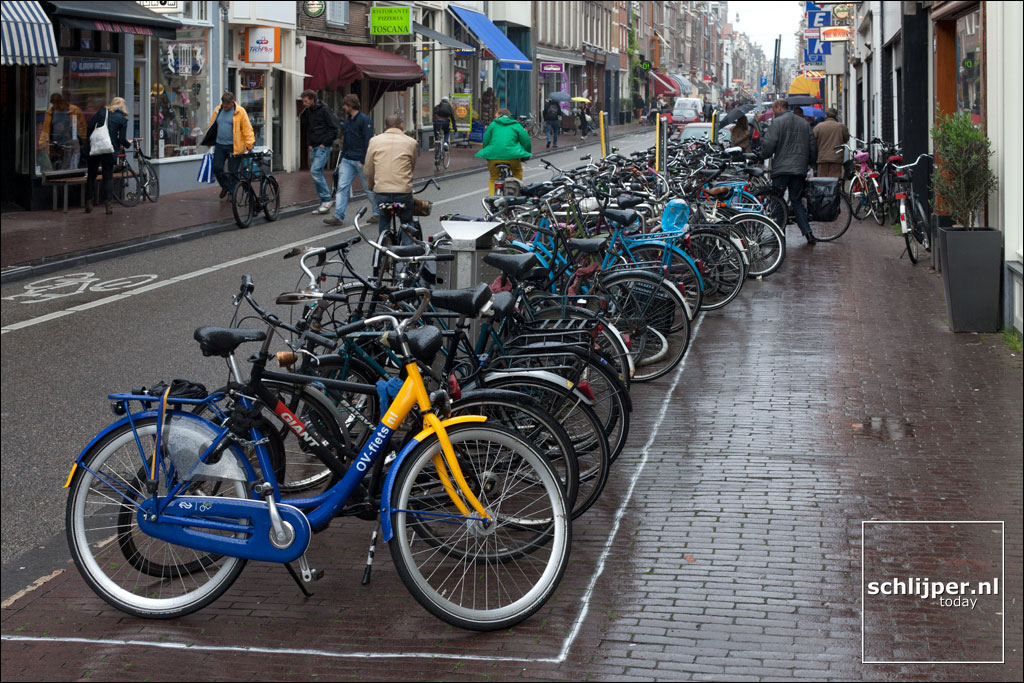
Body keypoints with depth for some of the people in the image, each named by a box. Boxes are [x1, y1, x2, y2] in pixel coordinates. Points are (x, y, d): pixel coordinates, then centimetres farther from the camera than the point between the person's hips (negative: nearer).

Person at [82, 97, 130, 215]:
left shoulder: (101, 111, 8)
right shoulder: (122, 119, 2)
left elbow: (90, 126, 1)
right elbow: (122, 139, -2)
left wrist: (89, 139, 13)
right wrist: (128, 143, 19)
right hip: (109, 150, -2)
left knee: (91, 175, 13)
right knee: (107, 177, 5)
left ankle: (88, 202, 11)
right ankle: (107, 204, -1)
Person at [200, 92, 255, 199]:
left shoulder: (240, 112, -7)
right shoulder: (218, 111, 8)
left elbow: (247, 129, -9)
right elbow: (212, 126, 19)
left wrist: (249, 144, -16)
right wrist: (208, 141, 23)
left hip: (234, 147, -5)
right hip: (219, 145, 5)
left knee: (232, 171, 0)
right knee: (216, 168, 2)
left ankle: (232, 193, 14)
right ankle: (225, 186, 27)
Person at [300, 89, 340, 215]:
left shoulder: (324, 109, -10)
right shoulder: (307, 112, 13)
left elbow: (334, 128, -12)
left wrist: (325, 143, -14)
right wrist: (309, 144, 13)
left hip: (323, 146, -8)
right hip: (314, 147, 8)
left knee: (315, 171, -18)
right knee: (316, 173, 7)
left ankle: (326, 200, -12)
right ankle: (324, 203, 12)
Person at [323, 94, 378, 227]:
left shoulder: (364, 120, -9)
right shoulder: (347, 120, 16)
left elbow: (368, 142, -14)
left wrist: (364, 161, -19)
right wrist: (341, 160, 18)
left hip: (360, 160, -7)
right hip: (347, 160, 7)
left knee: (369, 188, 3)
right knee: (342, 187, -4)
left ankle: (378, 213, 18)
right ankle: (338, 217, -8)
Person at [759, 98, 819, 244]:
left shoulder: (777, 122, -5)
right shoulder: (804, 123, 15)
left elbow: (768, 145, -13)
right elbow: (813, 147, 17)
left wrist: (763, 155, 6)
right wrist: (809, 163, 29)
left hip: (781, 168, -6)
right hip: (800, 169, 6)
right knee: (796, 201, 12)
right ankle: (808, 232, 0)